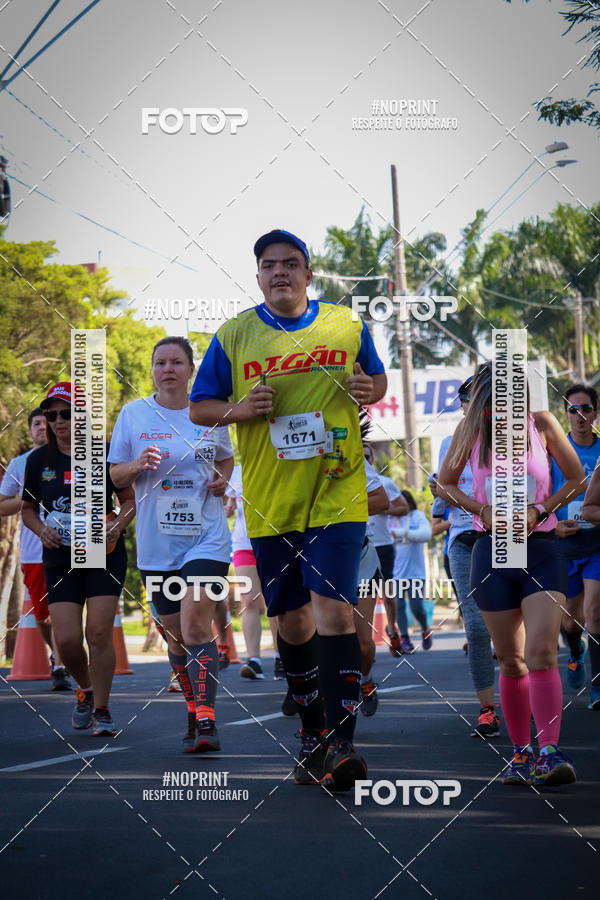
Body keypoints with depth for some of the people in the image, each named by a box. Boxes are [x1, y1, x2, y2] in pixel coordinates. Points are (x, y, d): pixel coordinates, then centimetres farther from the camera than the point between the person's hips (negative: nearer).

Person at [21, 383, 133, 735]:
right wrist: (41, 529, -5)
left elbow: (129, 500, 6)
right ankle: (86, 690, 25)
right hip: (60, 559, 2)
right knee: (67, 639, -6)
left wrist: (118, 524, -13)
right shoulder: (39, 460, 4)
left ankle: (102, 709, 6)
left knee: (99, 633, -10)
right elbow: (28, 508, 15)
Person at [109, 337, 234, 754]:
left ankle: (206, 721, -17)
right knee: (175, 636, 10)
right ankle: (195, 712, 26)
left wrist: (222, 480, 1)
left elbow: (227, 458, 22)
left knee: (196, 625, -17)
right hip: (157, 543, 2)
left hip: (206, 537, -2)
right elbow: (114, 476, 7)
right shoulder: (133, 414, 2)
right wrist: (138, 465, -14)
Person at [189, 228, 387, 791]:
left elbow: (378, 379, 19)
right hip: (269, 501, 2)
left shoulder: (346, 327, 5)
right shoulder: (233, 337, 4)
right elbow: (198, 408, 9)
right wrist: (241, 410, -12)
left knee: (332, 607, -16)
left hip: (337, 493, -2)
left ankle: (340, 742, -16)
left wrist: (370, 391, -5)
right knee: (291, 619, 9)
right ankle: (311, 731, 27)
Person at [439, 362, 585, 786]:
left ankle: (550, 753, -23)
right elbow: (446, 481, 12)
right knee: (511, 661, 7)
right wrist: (482, 510, -5)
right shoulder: (471, 430, 1)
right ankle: (521, 754, 19)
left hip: (541, 549, -2)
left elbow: (577, 478, 5)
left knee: (541, 653, -18)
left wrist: (539, 509, -10)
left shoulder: (542, 424, -2)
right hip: (493, 550, 2)